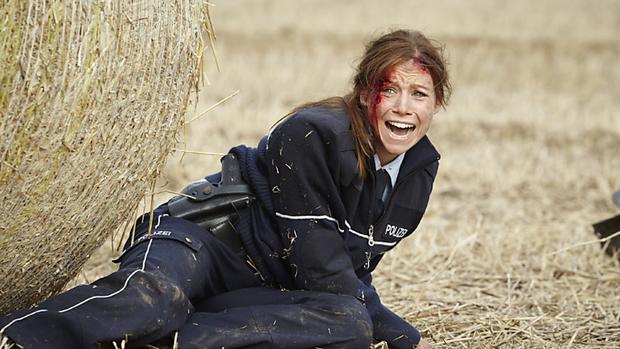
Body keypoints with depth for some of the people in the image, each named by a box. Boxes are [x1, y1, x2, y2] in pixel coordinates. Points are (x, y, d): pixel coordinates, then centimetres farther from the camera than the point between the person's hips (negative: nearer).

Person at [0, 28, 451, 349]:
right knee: (150, 300, -44)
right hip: (203, 240, -6)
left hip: (265, 287, 7)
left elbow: (347, 275, 15)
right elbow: (320, 269, -18)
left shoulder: (420, 168, 7)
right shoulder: (312, 134, -17)